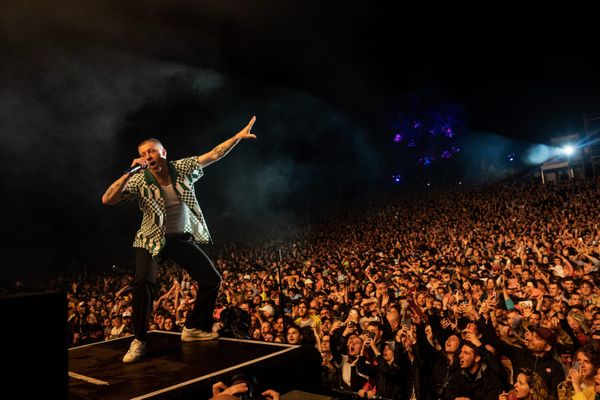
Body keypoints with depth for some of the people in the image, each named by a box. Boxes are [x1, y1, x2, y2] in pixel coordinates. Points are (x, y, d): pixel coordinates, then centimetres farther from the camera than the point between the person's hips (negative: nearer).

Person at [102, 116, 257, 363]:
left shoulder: (182, 168, -9)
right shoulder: (139, 181, -15)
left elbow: (214, 155, -8)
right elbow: (107, 200, -25)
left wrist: (238, 136, -12)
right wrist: (129, 172, -32)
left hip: (183, 238, 3)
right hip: (153, 240, -3)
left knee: (212, 280, 2)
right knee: (144, 283, -26)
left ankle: (193, 329, 20)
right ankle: (139, 342, -7)